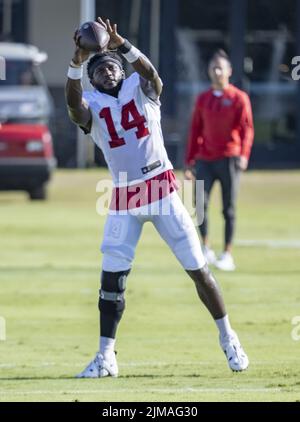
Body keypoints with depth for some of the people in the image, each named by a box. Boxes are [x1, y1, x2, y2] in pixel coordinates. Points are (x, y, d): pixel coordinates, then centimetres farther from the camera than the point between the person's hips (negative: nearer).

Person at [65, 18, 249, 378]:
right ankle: (105, 358, 6)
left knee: (197, 267, 1)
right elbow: (74, 105, -22)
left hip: (162, 189, -1)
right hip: (124, 199, 1)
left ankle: (228, 338, 14)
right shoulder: (91, 104, 2)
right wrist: (77, 63, -37)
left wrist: (122, 46, -38)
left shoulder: (140, 89, 2)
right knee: (111, 277, -1)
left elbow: (150, 72, -21)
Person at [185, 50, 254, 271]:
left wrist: (243, 154, -19)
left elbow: (247, 129, -5)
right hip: (205, 159, 3)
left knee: (229, 209, 0)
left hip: (229, 159, -3)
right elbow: (195, 131, 16)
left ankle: (228, 255, 6)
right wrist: (189, 161, 12)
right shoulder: (202, 99, 13)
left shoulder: (239, 98, 2)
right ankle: (206, 248, -4)